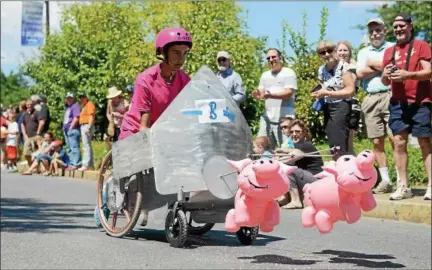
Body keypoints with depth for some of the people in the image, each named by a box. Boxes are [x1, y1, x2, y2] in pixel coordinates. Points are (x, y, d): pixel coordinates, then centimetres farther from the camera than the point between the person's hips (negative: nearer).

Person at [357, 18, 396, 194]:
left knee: (395, 139, -12)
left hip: (389, 96, -4)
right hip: (370, 99, 5)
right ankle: (385, 180, 11)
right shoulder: (363, 52, 18)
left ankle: (401, 179, -11)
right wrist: (383, 67, -2)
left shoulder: (393, 48, 7)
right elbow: (360, 74, 2)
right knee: (377, 142, 5)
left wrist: (372, 63, -4)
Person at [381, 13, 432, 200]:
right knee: (399, 142, -1)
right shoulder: (389, 51, 16)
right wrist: (386, 75, -6)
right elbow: (385, 81, 18)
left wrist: (407, 75, -22)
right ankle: (403, 186, 3)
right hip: (398, 103, 5)